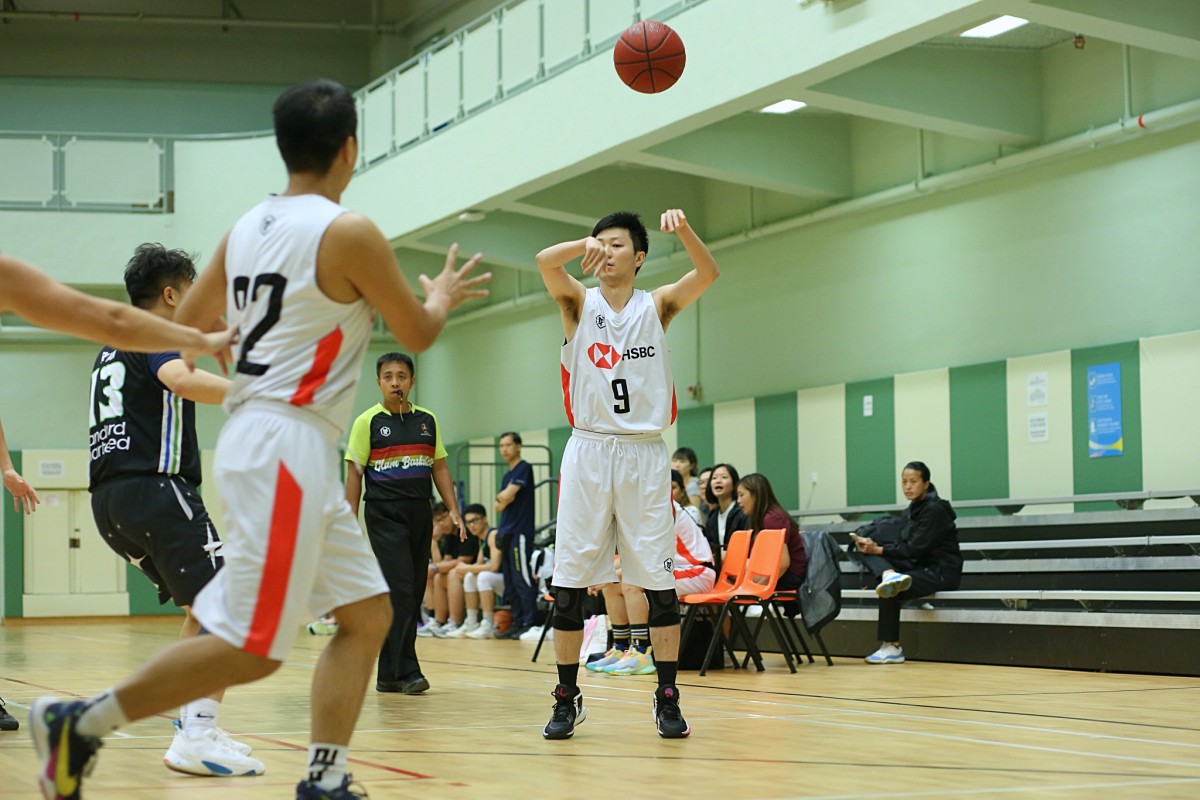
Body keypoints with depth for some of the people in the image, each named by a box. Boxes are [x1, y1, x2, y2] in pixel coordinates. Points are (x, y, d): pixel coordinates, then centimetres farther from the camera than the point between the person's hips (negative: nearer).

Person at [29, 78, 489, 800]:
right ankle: (80, 724, -5)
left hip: (264, 437, 9)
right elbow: (417, 334, 1)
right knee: (251, 648, -8)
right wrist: (442, 296, 22)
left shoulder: (247, 228, 10)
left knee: (369, 615, 12)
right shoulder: (350, 233, -11)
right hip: (288, 445, -9)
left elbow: (184, 328, 18)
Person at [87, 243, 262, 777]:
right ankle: (197, 737, -26)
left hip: (108, 498, 10)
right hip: (154, 488, -10)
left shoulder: (111, 348, 25)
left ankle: (191, 726, 18)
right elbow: (182, 380, -25)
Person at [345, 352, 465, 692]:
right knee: (400, 590, -14)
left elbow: (439, 467, 17)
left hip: (421, 513, 5)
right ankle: (405, 671, -14)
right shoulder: (368, 422, -1)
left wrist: (452, 509, 7)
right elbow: (355, 473, -1)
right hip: (384, 514, -5)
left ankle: (389, 673, 12)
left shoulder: (427, 420, 12)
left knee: (413, 593, 5)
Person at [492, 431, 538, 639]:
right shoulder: (507, 475, 21)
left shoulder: (524, 468, -6)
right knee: (510, 582, 9)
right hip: (507, 532, 9)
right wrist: (504, 498, -6)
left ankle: (530, 624, -11)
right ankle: (517, 623, 11)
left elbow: (507, 496, -14)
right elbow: (499, 506, 14)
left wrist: (501, 496, 7)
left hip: (520, 532, -9)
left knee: (523, 579, -11)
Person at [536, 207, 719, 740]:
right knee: (569, 580, 0)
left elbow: (708, 274, -11)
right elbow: (544, 261, -15)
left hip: (644, 455, 0)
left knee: (660, 580, -1)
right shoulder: (579, 303, 5)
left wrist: (684, 231, -30)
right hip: (589, 452, 0)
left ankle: (667, 698, 6)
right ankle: (567, 699, 8)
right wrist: (585, 245, -35)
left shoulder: (656, 306, 6)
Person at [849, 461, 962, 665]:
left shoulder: (935, 509, -12)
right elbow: (902, 545, 7)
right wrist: (874, 547, -11)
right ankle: (890, 576, -37)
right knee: (863, 552, -8)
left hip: (941, 571, -8)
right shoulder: (912, 510, 13)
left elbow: (915, 549, -18)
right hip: (918, 566, 8)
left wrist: (879, 550, -19)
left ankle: (892, 647, -17)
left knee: (891, 592, -30)